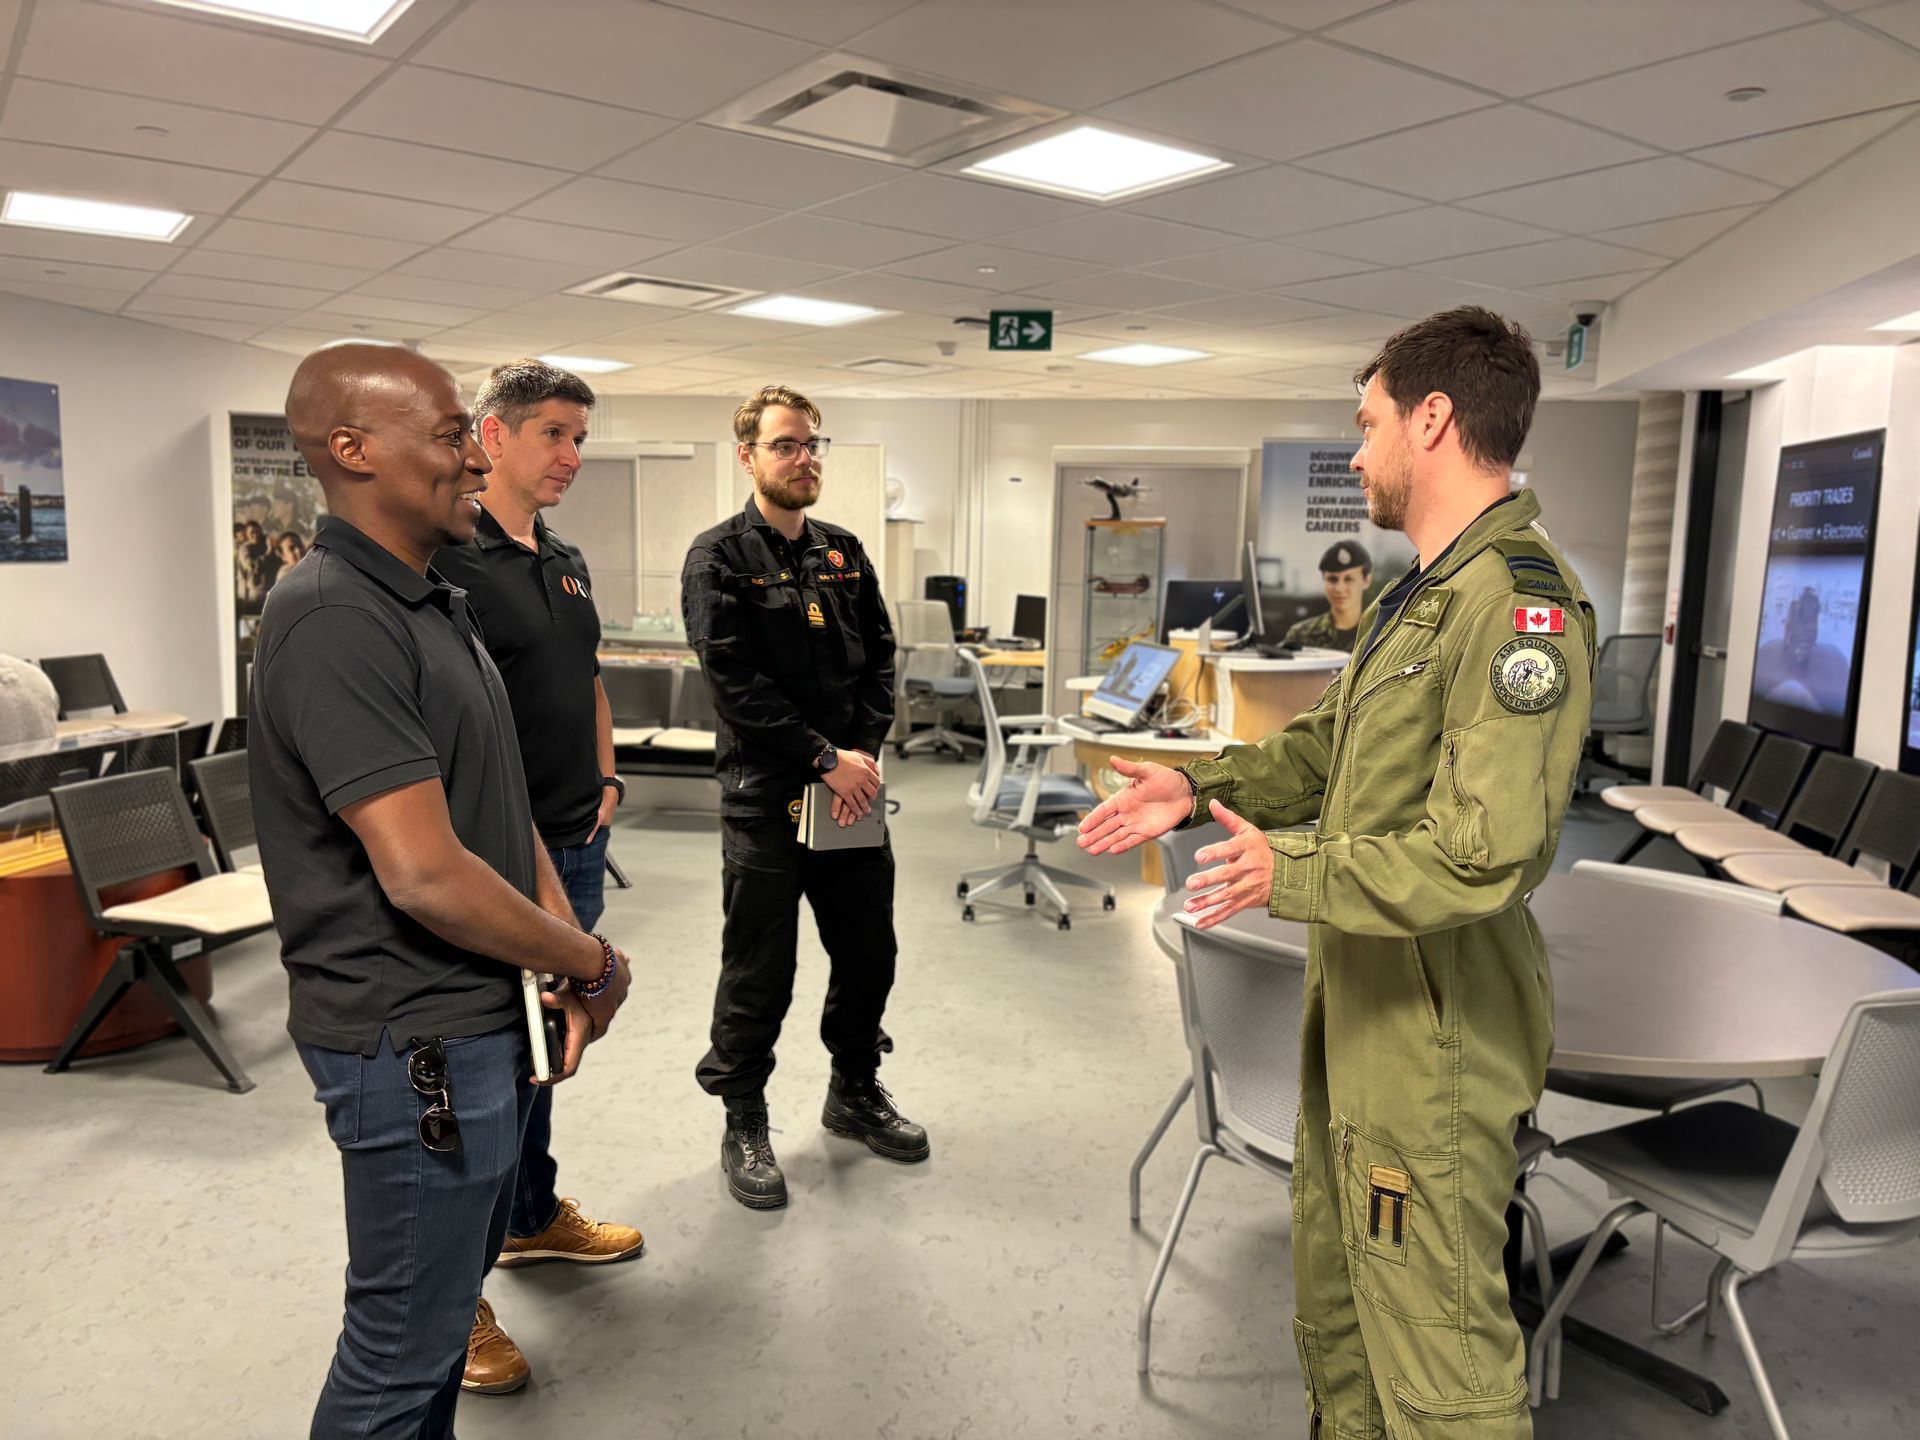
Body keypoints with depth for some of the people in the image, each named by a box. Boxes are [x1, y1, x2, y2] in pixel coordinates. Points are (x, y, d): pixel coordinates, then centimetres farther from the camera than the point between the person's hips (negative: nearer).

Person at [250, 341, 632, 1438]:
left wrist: (566, 949, 0)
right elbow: (425, 872, -28)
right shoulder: (335, 619, -22)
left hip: (487, 1017, 10)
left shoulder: (439, 605, 10)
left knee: (457, 1278, 26)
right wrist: (594, 965, -14)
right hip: (415, 1046, -10)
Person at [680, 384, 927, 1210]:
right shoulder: (719, 559, -7)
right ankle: (744, 1127, 24)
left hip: (852, 792, 6)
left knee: (869, 952, 16)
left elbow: (879, 659, 8)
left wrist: (865, 753, -7)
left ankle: (855, 1092, 37)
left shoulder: (844, 554, 11)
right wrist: (826, 759, -18)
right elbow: (736, 684, -16)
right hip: (766, 799, -6)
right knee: (759, 973, 5)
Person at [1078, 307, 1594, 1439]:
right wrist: (1201, 787, 9)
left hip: (1434, 1046, -10)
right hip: (1362, 1010, 10)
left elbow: (1483, 856, -29)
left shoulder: (1516, 603, -22)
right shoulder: (1427, 594, 13)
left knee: (1435, 1343, 6)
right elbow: (1329, 747, 21)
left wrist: (1291, 873, -21)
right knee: (1333, 1293, 26)